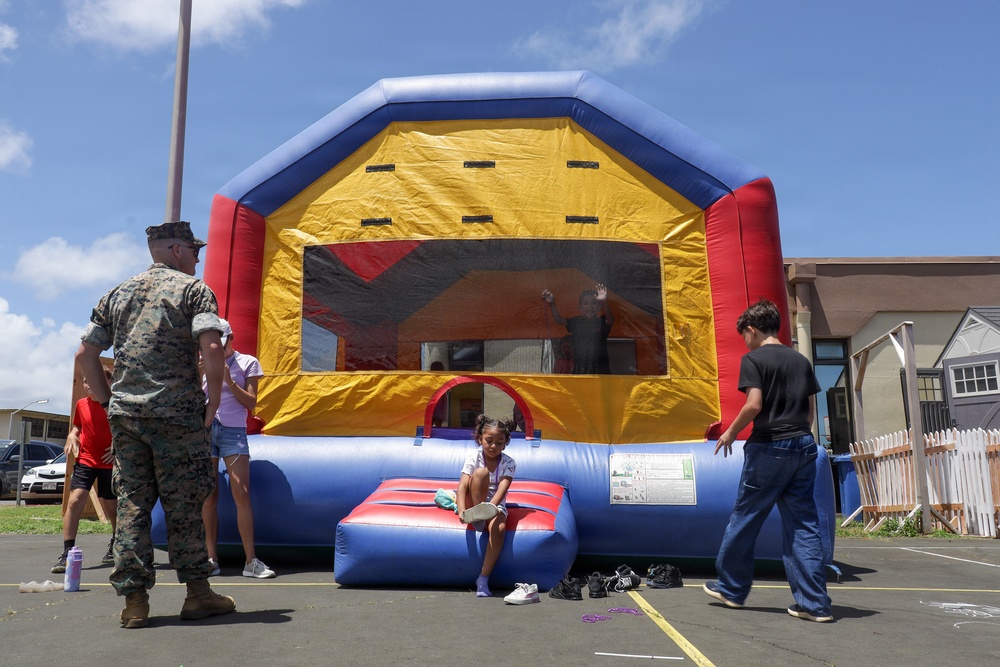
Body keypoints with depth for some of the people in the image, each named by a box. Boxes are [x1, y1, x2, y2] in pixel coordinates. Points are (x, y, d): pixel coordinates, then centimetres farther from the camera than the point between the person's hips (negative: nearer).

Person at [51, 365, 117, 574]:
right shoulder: (81, 404, 2)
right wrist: (72, 437, -1)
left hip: (110, 463, -2)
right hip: (85, 460, 2)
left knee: (111, 507, 11)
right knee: (75, 500, -17)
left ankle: (116, 543, 38)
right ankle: (67, 553, -12)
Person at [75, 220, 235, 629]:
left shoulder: (117, 295, 16)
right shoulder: (193, 289, 0)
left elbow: (85, 354, 13)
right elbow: (211, 347, -15)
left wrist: (106, 398, 18)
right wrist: (214, 399, -7)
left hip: (124, 415, 5)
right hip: (177, 413, -5)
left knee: (131, 503, 7)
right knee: (184, 503, 2)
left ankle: (134, 600, 10)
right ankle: (197, 592, 10)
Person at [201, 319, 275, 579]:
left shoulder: (247, 363, 5)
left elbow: (251, 403, 0)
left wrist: (229, 381, -12)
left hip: (233, 431, -2)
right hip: (204, 429, 2)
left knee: (241, 494, -8)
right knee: (209, 496, 1)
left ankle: (251, 561, -6)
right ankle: (211, 558, 8)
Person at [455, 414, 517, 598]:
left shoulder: (508, 463, -9)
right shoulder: (474, 457, -11)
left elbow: (501, 490, -25)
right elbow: (462, 486, -24)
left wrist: (491, 506, -45)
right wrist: (462, 510, -42)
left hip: (496, 505, 1)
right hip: (473, 504, -1)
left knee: (499, 528, -35)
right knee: (481, 472, -29)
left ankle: (483, 578, -25)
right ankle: (478, 518, -25)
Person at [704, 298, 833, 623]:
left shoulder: (753, 359, -6)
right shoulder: (801, 360, 13)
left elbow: (754, 404, -16)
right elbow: (811, 410, 14)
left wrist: (731, 433, -3)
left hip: (769, 448, -6)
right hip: (803, 447, 6)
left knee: (744, 520, 9)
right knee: (804, 524, 8)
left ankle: (730, 588, 22)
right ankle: (814, 603, 6)